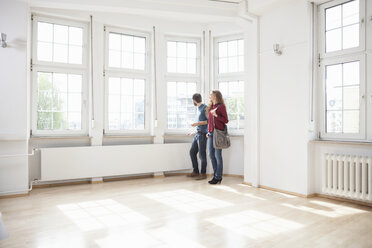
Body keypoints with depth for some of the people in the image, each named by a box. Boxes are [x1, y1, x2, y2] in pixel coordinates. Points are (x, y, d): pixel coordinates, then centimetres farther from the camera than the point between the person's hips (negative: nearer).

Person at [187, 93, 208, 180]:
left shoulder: (205, 108, -9)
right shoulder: (198, 108, 17)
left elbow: (209, 121, -15)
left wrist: (198, 123, -17)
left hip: (202, 134, -9)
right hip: (197, 134, 9)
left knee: (202, 154, -3)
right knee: (192, 152, 11)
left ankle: (203, 174, 7)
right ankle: (195, 171, 22)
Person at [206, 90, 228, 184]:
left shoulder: (221, 106, -5)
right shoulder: (211, 107, 17)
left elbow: (226, 120, -8)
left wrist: (216, 115, -18)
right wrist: (208, 132, 14)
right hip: (211, 134, 8)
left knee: (218, 156, -3)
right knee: (211, 155, 9)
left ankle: (218, 177, 6)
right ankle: (215, 175, 20)